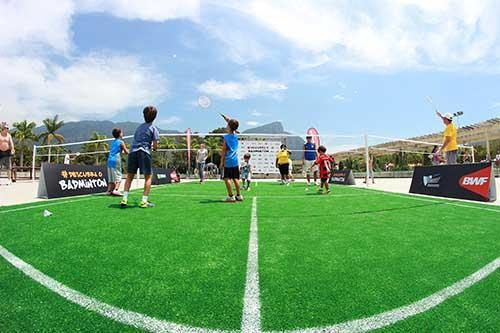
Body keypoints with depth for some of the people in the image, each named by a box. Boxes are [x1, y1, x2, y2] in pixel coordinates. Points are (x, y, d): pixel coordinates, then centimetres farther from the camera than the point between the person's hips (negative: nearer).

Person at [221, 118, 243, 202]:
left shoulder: (226, 137, -8)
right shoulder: (235, 135, 8)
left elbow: (224, 151, -8)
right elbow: (233, 129, 33)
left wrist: (222, 161, -4)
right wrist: (229, 121, 33)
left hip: (228, 161, -6)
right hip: (235, 161, 6)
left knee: (227, 178, -1)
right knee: (235, 178, 10)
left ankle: (231, 196, -3)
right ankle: (239, 195, 15)